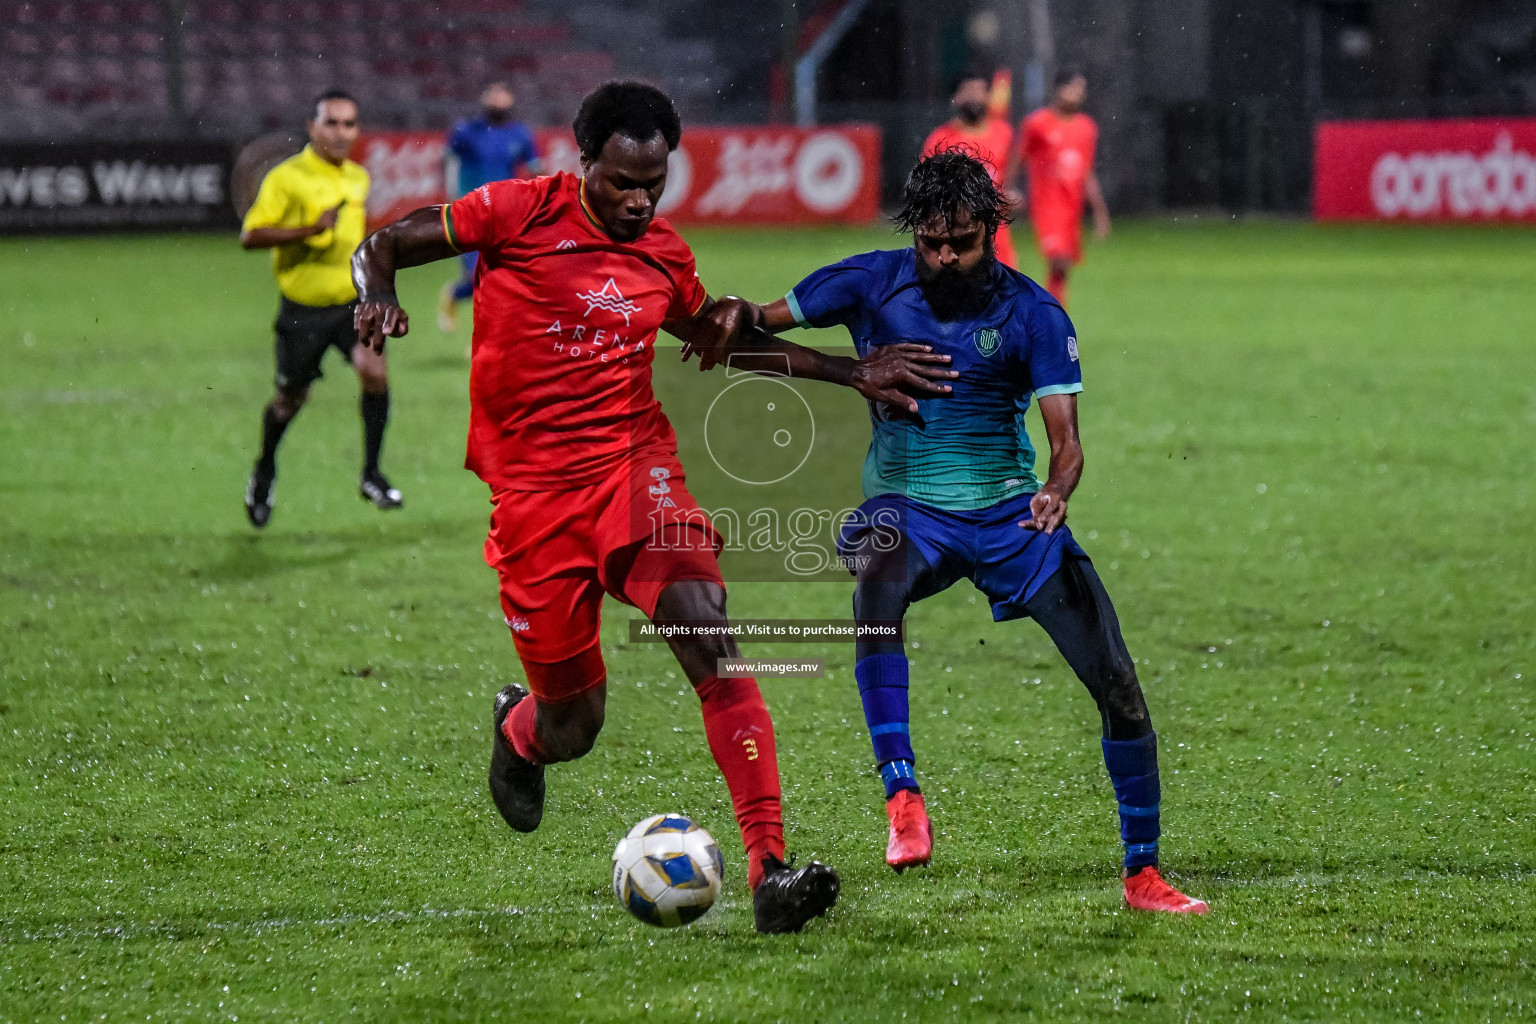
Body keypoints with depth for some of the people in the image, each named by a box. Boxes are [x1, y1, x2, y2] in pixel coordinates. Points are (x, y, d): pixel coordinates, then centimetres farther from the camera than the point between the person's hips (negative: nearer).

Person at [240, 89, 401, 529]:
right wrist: (309, 230, -26)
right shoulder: (286, 178, -12)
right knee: (291, 398, 9)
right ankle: (264, 472, 38)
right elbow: (250, 236, -18)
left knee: (374, 371, -20)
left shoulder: (359, 177, 8)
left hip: (354, 298, 4)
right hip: (304, 306, -4)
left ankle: (371, 475, -7)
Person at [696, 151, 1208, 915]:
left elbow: (1065, 438, -13)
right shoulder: (871, 284, -4)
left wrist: (1056, 490, -36)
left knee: (1118, 684, -9)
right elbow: (765, 325, 3)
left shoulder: (1035, 315, -6)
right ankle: (902, 794, -36)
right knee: (876, 573, -39)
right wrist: (738, 316, -22)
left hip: (1010, 512, 1)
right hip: (908, 507, -1)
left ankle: (1142, 872, 9)